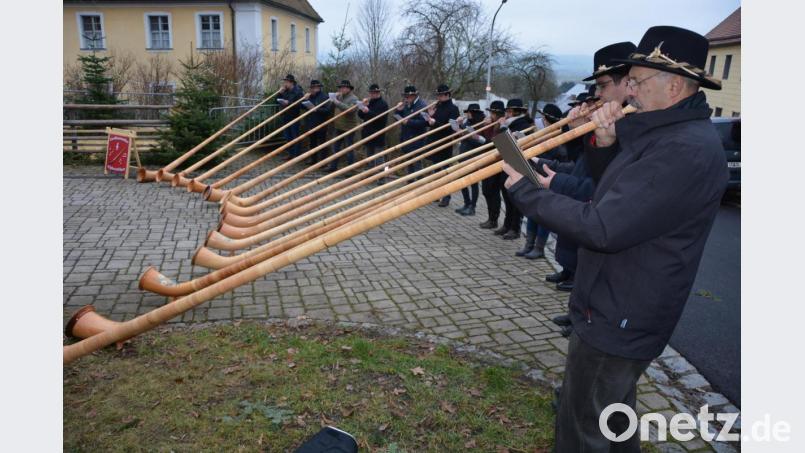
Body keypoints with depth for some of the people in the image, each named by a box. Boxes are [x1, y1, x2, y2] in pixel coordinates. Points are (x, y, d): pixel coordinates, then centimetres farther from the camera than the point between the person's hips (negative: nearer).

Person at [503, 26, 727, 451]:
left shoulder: (686, 150, -28)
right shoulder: (667, 131, 6)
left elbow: (602, 229, -32)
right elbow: (609, 198, 9)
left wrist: (527, 191, -23)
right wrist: (609, 145, -8)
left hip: (617, 320, -10)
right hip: (620, 309, 10)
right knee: (614, 412, 32)